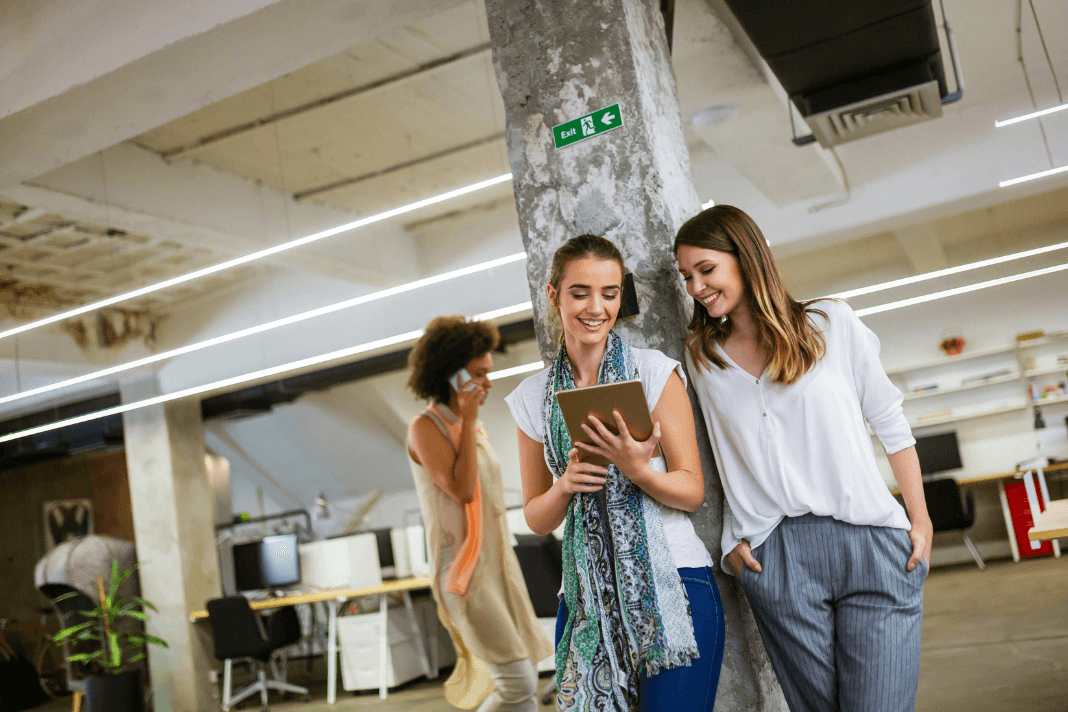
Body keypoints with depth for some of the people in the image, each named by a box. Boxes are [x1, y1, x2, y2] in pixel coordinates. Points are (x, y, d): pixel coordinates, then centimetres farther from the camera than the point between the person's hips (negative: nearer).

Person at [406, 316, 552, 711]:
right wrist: (467, 420, -17)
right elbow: (461, 489, -21)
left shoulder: (474, 429, 13)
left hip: (498, 564, 8)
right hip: (463, 572, -8)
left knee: (524, 679, 9)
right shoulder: (425, 428, -11)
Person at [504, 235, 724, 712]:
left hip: (672, 586, -2)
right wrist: (565, 485, -11)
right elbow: (537, 518, 11)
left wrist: (637, 470, -21)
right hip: (588, 596, 2)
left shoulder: (654, 371, -1)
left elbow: (692, 491, -2)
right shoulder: (533, 397, 7)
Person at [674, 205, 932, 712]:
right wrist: (733, 539, 3)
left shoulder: (831, 323, 4)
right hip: (776, 556, 1)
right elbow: (726, 461, 13)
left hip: (871, 541, -1)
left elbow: (889, 423, 7)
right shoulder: (701, 357, 11)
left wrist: (920, 520, 5)